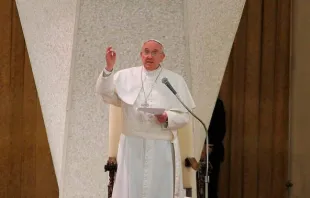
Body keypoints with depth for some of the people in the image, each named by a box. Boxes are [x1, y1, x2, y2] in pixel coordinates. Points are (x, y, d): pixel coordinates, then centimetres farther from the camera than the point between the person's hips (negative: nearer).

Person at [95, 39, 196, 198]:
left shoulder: (175, 81, 3)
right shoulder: (126, 76, 6)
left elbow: (184, 116, 0)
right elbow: (106, 95, -2)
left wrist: (167, 118, -20)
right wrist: (109, 68, -14)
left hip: (162, 146, -1)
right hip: (132, 146, 1)